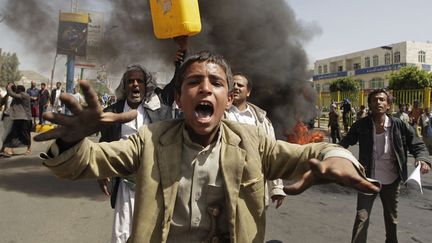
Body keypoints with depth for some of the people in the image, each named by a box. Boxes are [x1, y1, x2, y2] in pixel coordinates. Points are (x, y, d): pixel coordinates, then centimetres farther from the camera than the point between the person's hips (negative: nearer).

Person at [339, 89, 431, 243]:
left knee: (391, 219, 22)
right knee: (362, 218, -3)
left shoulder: (400, 126, -10)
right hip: (368, 179, -2)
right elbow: (345, 143, -4)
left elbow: (417, 145, -1)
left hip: (391, 181, 2)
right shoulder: (361, 125, -12)